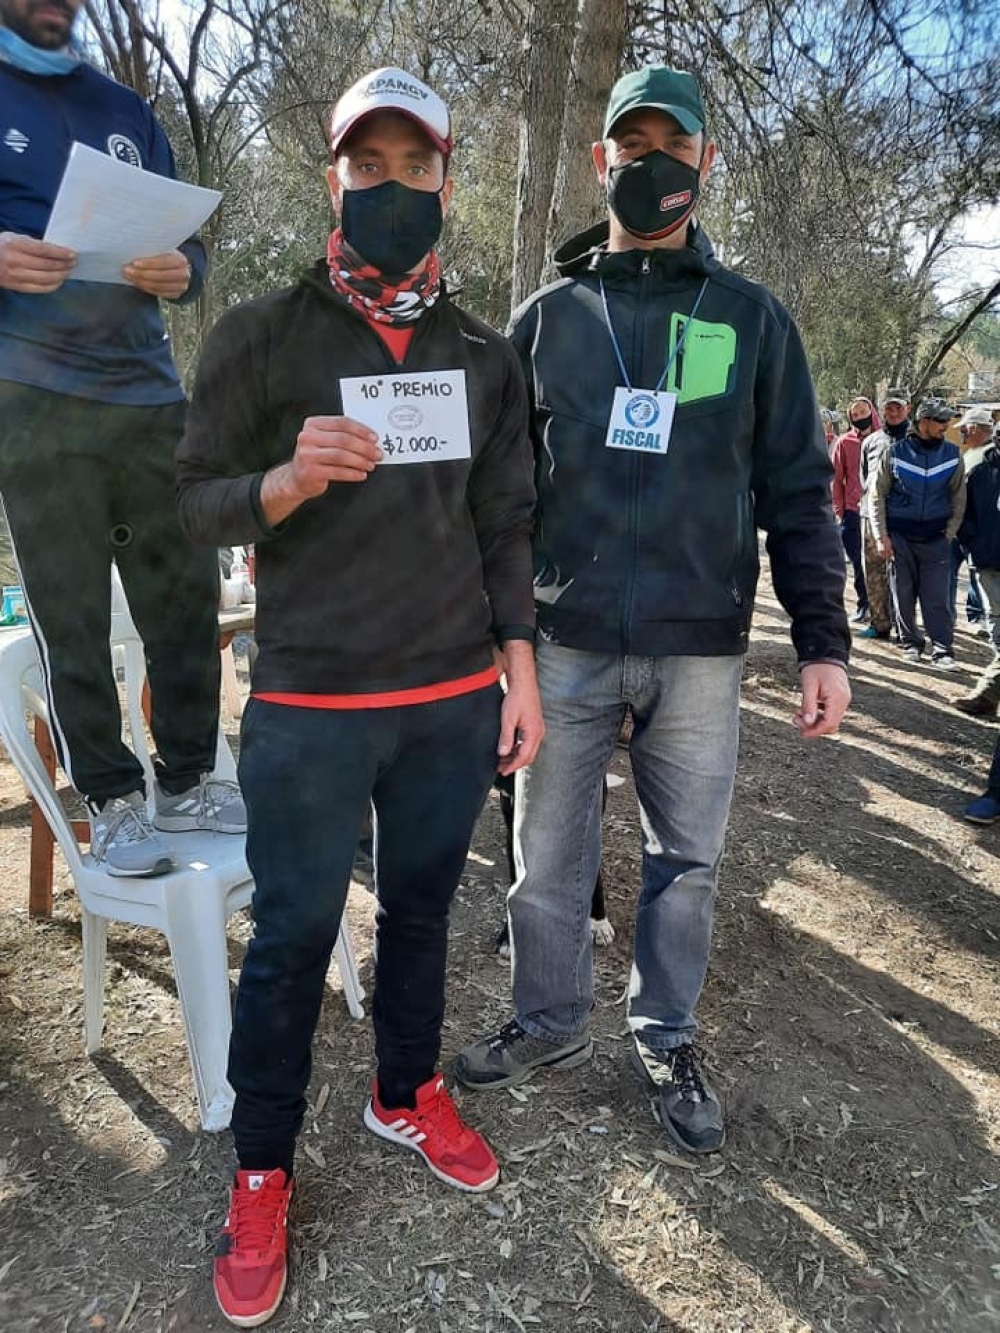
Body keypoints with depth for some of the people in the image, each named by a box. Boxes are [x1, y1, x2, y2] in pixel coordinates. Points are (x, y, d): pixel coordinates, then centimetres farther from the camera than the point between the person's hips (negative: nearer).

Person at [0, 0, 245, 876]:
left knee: (187, 593, 3)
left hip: (150, 395, 4)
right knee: (70, 616, -1)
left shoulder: (125, 112, 19)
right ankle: (112, 803, 11)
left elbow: (187, 240, 17)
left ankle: (184, 784, 16)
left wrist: (182, 272, -6)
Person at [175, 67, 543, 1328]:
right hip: (310, 704, -3)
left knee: (421, 909, 17)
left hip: (455, 700, 4)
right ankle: (262, 1170, 28)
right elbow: (197, 503, -2)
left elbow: (505, 526, 10)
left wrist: (519, 672, 5)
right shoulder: (261, 335, -2)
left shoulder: (484, 356, 8)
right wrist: (290, 479, -23)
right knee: (292, 940, 6)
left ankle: (406, 1094, 41)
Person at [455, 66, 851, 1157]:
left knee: (688, 860, 11)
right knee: (548, 856, 11)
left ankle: (664, 1038, 32)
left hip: (700, 649, 0)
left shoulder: (751, 318, 7)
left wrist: (822, 639, -2)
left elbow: (797, 489, 5)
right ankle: (549, 1024, 33)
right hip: (566, 642, 1)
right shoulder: (547, 315, 8)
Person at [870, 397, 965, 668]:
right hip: (899, 536, 0)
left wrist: (949, 534, 0)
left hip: (936, 538, 1)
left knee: (937, 597, -4)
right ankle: (911, 642, 21)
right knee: (903, 594, 6)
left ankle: (942, 649, 1)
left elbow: (958, 499, 9)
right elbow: (878, 496, 1)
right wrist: (881, 536, -5)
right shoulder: (895, 452, -2)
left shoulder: (952, 454, 3)